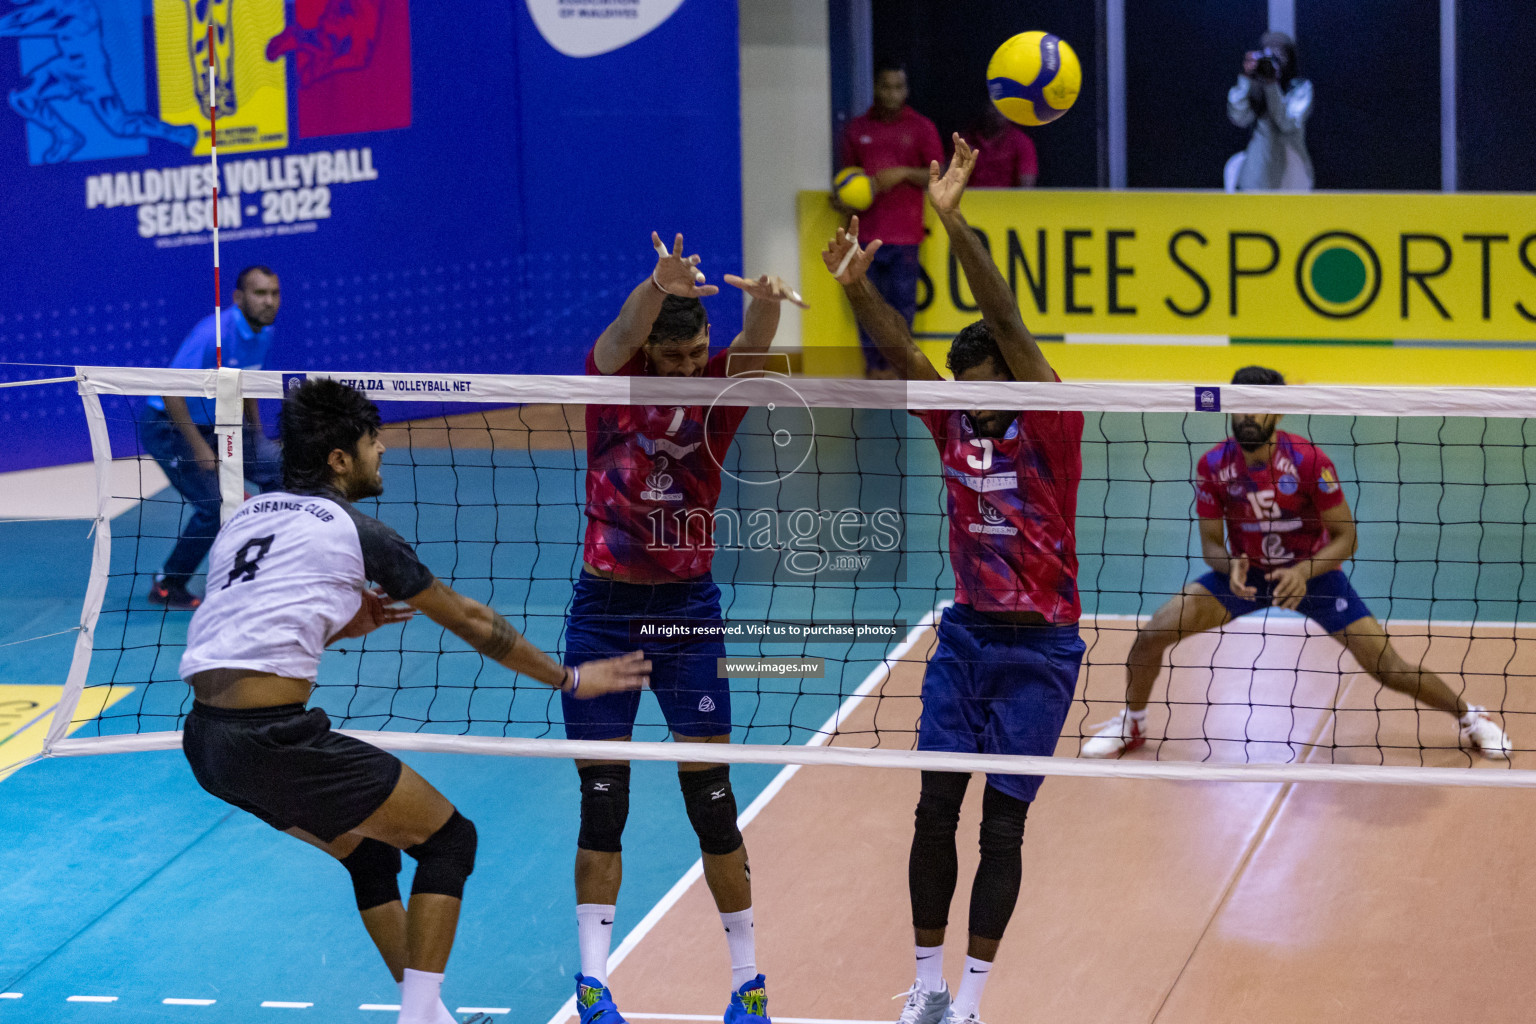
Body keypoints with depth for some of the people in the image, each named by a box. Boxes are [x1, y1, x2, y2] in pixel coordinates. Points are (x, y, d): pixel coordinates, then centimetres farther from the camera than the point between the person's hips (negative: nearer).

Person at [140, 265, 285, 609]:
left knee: (276, 466, -6)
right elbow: (172, 391, -29)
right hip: (167, 425, -8)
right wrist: (200, 449, -28)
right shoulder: (214, 333, -27)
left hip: (213, 423, 8)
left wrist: (256, 436, 12)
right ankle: (166, 587, 1)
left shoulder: (264, 334, 0)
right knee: (214, 506, -18)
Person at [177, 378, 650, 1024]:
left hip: (206, 741, 8)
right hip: (272, 739, -8)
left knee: (369, 854, 24)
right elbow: (470, 621, 8)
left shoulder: (246, 517, 18)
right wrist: (568, 680, 19)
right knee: (449, 839, 6)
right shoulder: (355, 532, -1)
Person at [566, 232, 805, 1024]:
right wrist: (658, 288, -52)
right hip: (604, 609, 0)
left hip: (688, 609, 0)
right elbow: (622, 333, -29)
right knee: (601, 803, 2)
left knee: (712, 801, 1)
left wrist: (765, 302, -51)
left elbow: (753, 347, -26)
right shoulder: (612, 374, -5)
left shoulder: (718, 384, -4)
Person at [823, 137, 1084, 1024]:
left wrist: (954, 221, -34)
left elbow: (1009, 325, -25)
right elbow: (900, 350, -7)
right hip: (967, 634, 5)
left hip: (1039, 648, -5)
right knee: (935, 809, 1)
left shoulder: (1049, 430, -14)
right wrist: (856, 283, -25)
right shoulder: (956, 426, 2)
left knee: (1002, 822, -3)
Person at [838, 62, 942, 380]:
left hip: (906, 231, -2)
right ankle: (873, 363, 8)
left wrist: (903, 173, -12)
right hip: (866, 229, 2)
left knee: (902, 300, -2)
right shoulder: (856, 129, 12)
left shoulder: (921, 127, 5)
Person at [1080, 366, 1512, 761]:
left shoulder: (1308, 461, -24)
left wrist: (1304, 573, -33)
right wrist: (1231, 566, -29)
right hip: (1244, 576, 2)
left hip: (1311, 574, -2)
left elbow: (1345, 537, -16)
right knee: (1152, 635, -14)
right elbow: (1210, 542, -6)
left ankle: (1469, 715, 20)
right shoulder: (1213, 465, -17)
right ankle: (1131, 723, 13)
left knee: (1389, 669, -8)